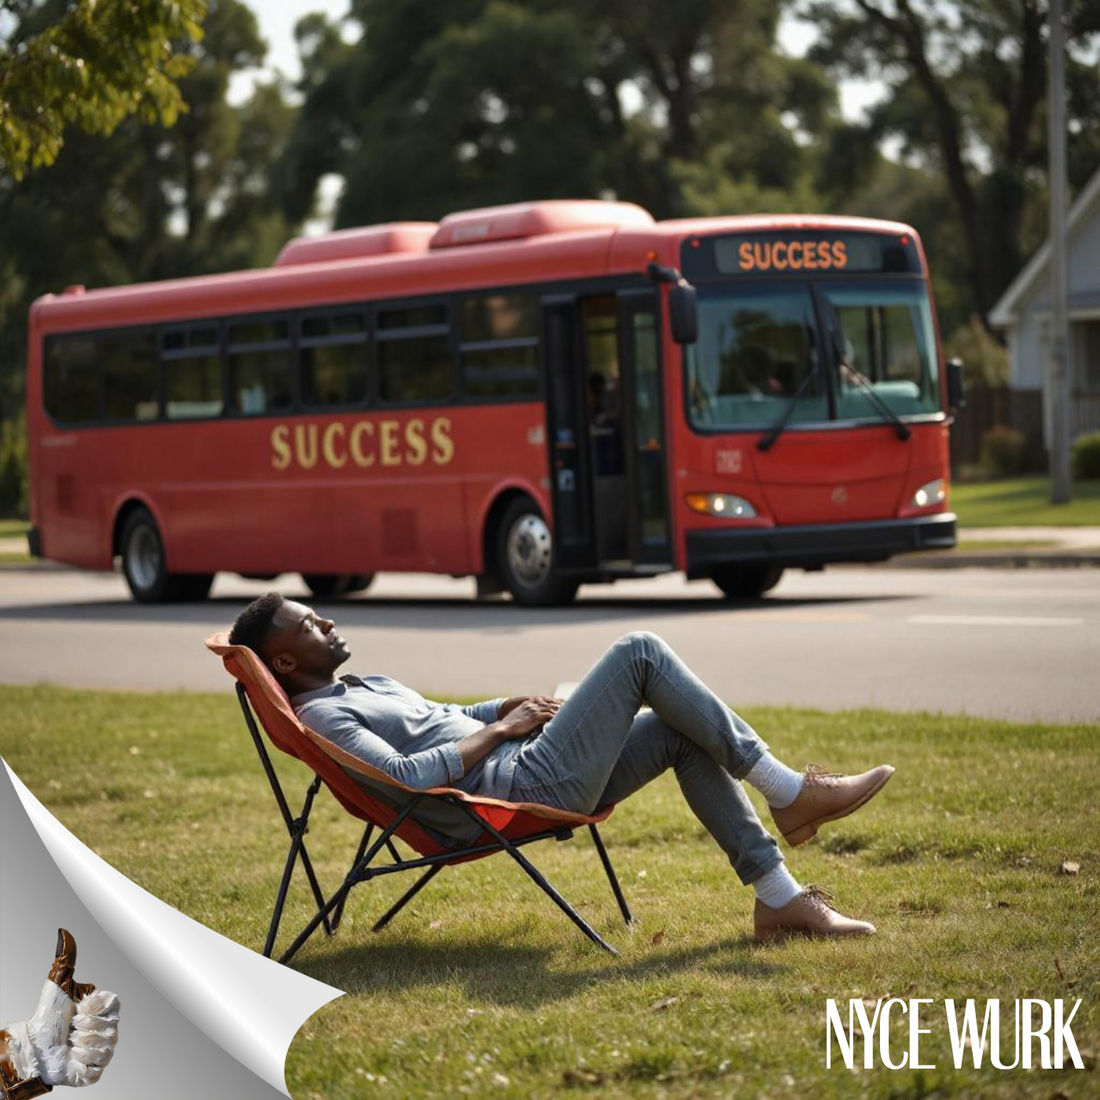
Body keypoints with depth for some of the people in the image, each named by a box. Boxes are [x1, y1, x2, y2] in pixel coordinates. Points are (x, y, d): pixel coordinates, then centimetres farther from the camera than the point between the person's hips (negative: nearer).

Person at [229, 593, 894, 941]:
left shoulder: (368, 689, 23)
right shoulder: (321, 715, -9)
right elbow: (406, 778, -22)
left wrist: (505, 707, 15)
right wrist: (498, 731, -13)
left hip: (528, 770, 10)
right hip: (523, 785, -10)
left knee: (681, 733, 5)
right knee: (640, 653, -12)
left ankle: (779, 896, 4)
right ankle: (789, 793, -11)